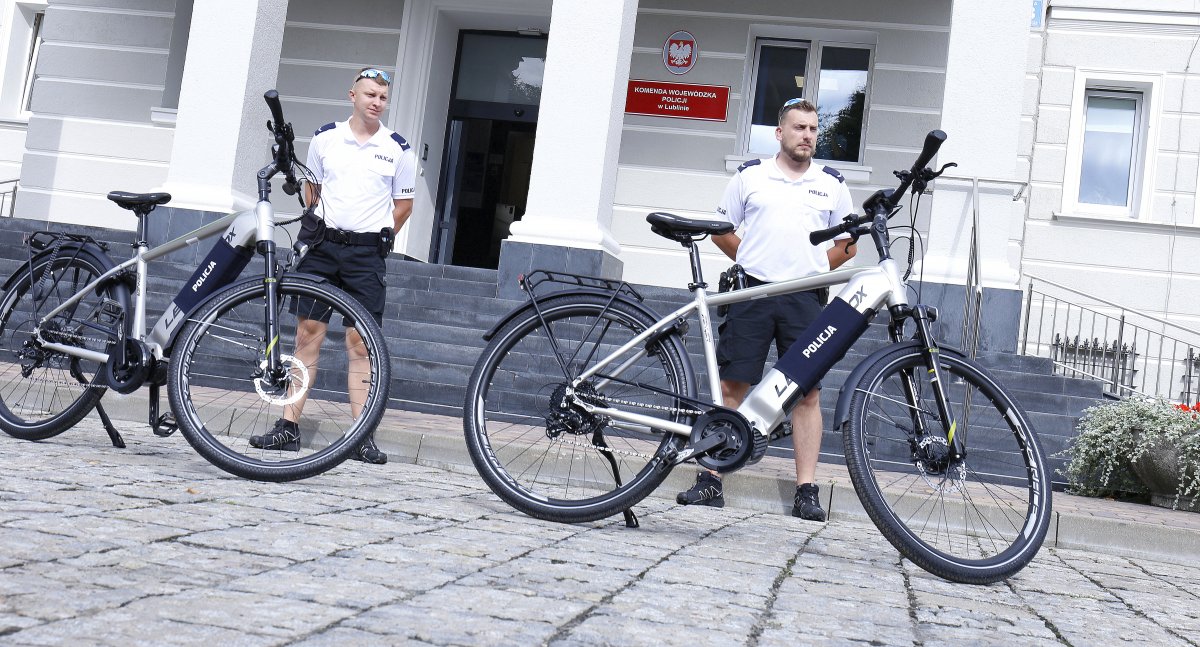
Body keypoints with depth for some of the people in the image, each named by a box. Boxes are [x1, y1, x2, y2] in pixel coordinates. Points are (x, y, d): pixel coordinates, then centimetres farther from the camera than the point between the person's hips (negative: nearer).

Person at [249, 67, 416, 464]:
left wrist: (375, 239, 7)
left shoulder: (398, 149, 2)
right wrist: (321, 228, 13)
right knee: (308, 334, 3)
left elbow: (403, 204, 11)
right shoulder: (325, 138, 6)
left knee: (360, 344, -2)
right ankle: (288, 428, 7)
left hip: (366, 254, -1)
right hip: (321, 246, 1)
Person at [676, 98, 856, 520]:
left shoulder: (832, 185, 12)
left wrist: (811, 269, 8)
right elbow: (721, 231, 14)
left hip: (805, 299, 1)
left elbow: (847, 245, 17)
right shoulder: (750, 176, 8)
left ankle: (806, 491, 5)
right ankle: (711, 481, 4)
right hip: (752, 294, -1)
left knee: (808, 392, -1)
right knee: (732, 386, -2)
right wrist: (754, 264, 8)